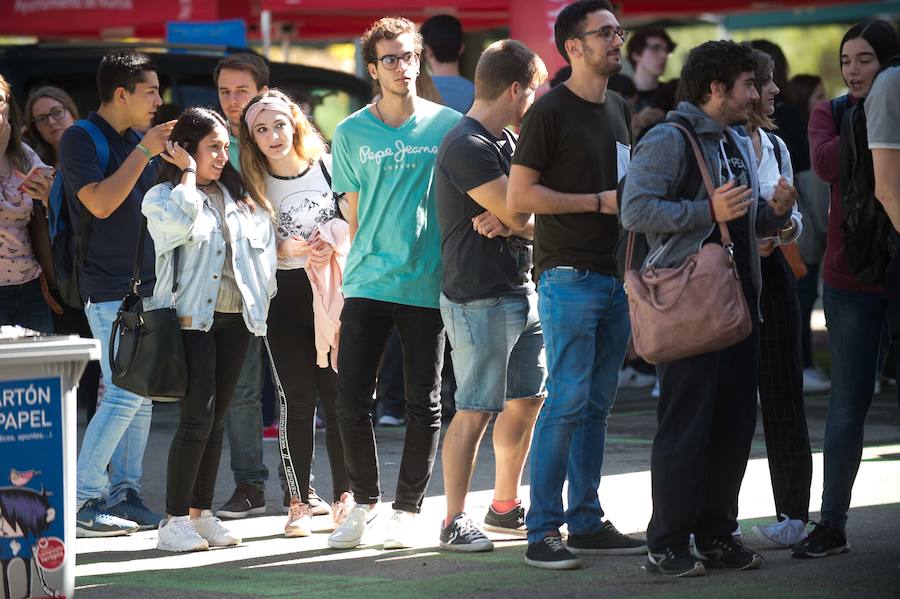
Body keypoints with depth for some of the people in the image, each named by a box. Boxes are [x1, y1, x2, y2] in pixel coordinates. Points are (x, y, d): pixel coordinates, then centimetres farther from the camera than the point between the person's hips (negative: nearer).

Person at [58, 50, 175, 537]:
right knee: (125, 392, -14)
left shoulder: (136, 141, 15)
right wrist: (144, 152, -17)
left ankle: (125, 493, 12)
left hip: (146, 284, 8)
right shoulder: (81, 139, -8)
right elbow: (101, 203, -21)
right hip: (109, 288, -8)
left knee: (141, 393, 7)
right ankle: (82, 499, -9)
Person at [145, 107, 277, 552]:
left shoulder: (237, 196, 17)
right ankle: (174, 520, -10)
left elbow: (264, 243, 18)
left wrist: (261, 299, 9)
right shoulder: (162, 197, 0)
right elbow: (182, 221, -23)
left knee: (216, 418, 7)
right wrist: (189, 173, -9)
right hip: (191, 316, -6)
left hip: (235, 317, 6)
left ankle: (201, 513, 12)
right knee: (197, 417, -13)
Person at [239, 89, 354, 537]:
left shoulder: (328, 168, 3)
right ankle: (298, 502, 3)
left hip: (333, 291, 0)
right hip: (286, 296, 0)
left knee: (339, 396, 0)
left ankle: (345, 495, 10)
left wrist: (335, 241, -11)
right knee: (297, 401, -2)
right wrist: (296, 250, -15)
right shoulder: (254, 184, 3)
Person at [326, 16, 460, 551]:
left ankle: (409, 507, 16)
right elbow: (355, 210, 11)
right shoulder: (352, 134, 5)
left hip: (429, 285, -1)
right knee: (352, 400, -2)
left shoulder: (447, 125, 2)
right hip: (369, 283, 1)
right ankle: (365, 501, 15)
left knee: (424, 404, 4)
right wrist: (368, 261, 8)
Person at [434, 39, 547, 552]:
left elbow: (522, 218, 11)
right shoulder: (468, 148, -16)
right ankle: (455, 522, 0)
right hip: (480, 298, -10)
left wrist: (507, 223, -10)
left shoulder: (506, 141, 15)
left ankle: (505, 508, 26)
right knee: (476, 411, -6)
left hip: (522, 291, 10)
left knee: (528, 399, 14)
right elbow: (517, 211, -21)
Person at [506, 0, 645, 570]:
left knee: (597, 405, 10)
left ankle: (587, 522, 16)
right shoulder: (551, 111, -8)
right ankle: (542, 532, -7)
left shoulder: (620, 110, 16)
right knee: (567, 401, -10)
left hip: (615, 276, 8)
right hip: (570, 276, -8)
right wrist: (598, 201, -13)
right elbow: (521, 195, -13)